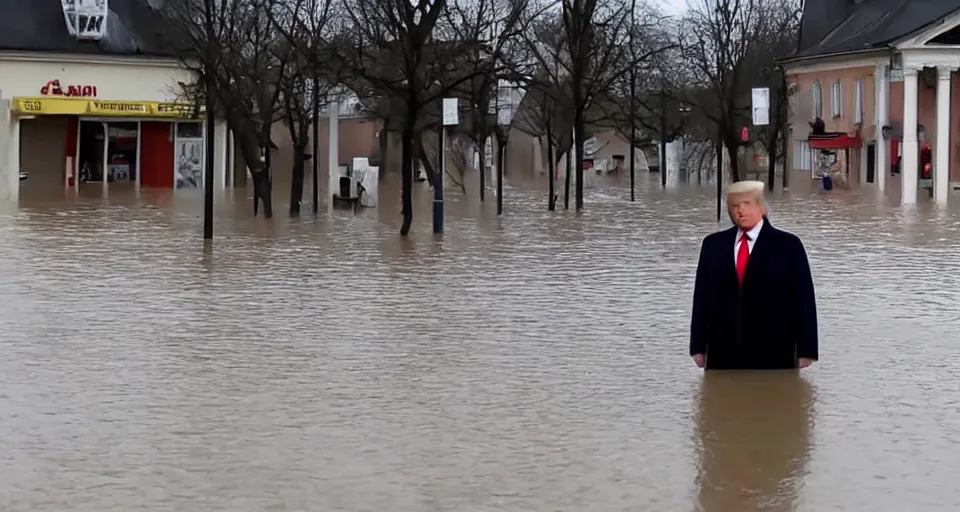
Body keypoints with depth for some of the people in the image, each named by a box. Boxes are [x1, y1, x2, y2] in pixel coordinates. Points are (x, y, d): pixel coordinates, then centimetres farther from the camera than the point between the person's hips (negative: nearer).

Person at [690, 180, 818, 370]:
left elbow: (804, 300, 0)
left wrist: (806, 352, -5)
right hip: (723, 356, 2)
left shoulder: (788, 245, 2)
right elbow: (702, 297, 10)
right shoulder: (713, 244, 10)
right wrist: (698, 347, 5)